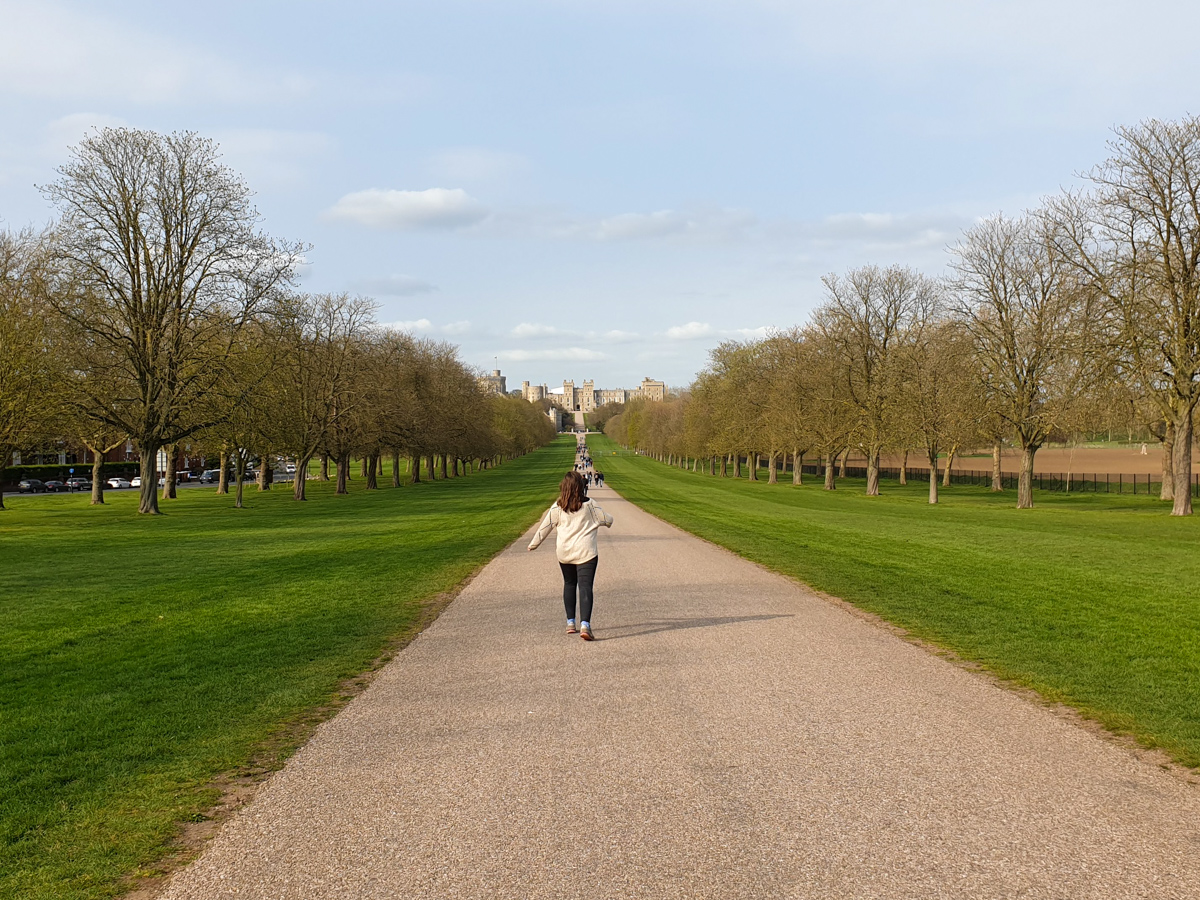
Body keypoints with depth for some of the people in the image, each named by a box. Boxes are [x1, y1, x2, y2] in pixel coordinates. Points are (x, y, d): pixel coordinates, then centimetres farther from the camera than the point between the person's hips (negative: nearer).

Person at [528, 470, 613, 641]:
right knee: (585, 587, -7)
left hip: (564, 553, 3)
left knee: (569, 584, 20)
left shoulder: (557, 507, 0)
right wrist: (609, 522, 30)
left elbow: (544, 527, 5)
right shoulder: (589, 505, -4)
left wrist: (533, 544, 18)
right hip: (586, 552, -3)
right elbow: (607, 520, 5)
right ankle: (585, 624, -21)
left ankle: (570, 622, 24)